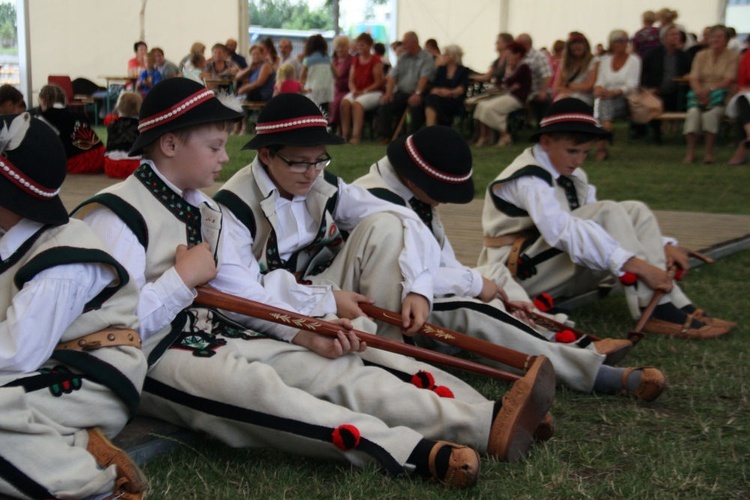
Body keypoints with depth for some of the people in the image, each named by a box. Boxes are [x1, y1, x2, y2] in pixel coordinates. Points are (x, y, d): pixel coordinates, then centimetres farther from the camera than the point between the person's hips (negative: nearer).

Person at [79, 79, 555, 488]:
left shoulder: (206, 212, 15)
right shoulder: (117, 215, -11)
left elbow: (246, 295, 8)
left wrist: (307, 335, -6)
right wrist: (183, 279, -15)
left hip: (219, 335, 8)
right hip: (153, 357, -7)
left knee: (338, 369, -13)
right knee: (251, 384, -37)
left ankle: (488, 423, -27)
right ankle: (414, 451, -50)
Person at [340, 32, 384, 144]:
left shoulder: (376, 60, -4)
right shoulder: (356, 60, 14)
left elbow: (378, 82, -9)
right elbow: (351, 81, 12)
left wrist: (363, 91, -17)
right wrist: (354, 90, -10)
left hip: (373, 92, -5)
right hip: (357, 92, 5)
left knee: (357, 103, -35)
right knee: (345, 102, -27)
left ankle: (356, 135, -36)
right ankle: (345, 134, -30)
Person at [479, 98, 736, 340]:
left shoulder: (573, 177, 9)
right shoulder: (528, 180, -21)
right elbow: (563, 230, -36)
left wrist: (664, 246, -9)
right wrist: (636, 265, -42)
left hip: (564, 268, 9)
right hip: (522, 272, -9)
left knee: (635, 211, -7)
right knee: (608, 213, -24)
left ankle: (677, 306, -19)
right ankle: (654, 311, -29)